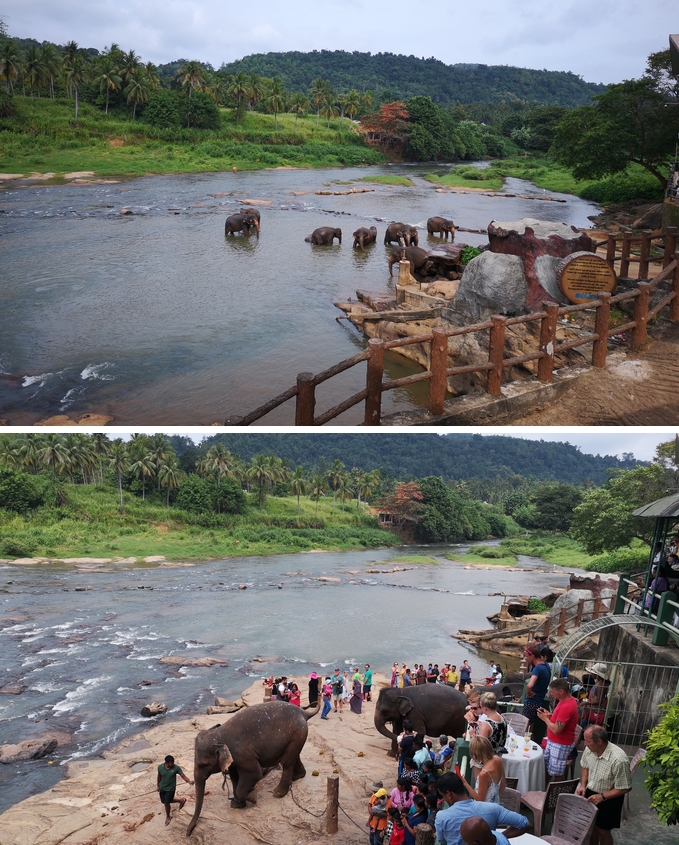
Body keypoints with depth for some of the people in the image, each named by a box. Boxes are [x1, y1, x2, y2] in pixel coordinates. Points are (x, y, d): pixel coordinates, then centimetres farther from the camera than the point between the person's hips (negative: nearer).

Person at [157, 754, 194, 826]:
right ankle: (181, 800, 34)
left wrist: (189, 781, -38)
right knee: (163, 802, 14)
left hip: (170, 788, -3)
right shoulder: (160, 767, -16)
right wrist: (158, 786, 12)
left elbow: (183, 776, -21)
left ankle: (168, 817, 31)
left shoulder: (176, 768, -22)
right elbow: (159, 776, 2)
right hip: (162, 788, 3)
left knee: (166, 803, 1)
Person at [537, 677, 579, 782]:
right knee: (546, 767, 20)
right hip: (553, 742, 10)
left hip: (561, 745, -10)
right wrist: (549, 715, 1)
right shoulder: (567, 700, 4)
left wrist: (545, 718, -14)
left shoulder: (566, 706, -28)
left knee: (557, 773, 4)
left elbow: (556, 730, -28)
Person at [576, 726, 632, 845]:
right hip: (590, 793, 5)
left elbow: (625, 788, -24)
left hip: (608, 799, -5)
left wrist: (602, 796, -26)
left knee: (603, 831, 12)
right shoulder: (589, 749, -17)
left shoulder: (619, 760, -35)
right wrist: (583, 785, -8)